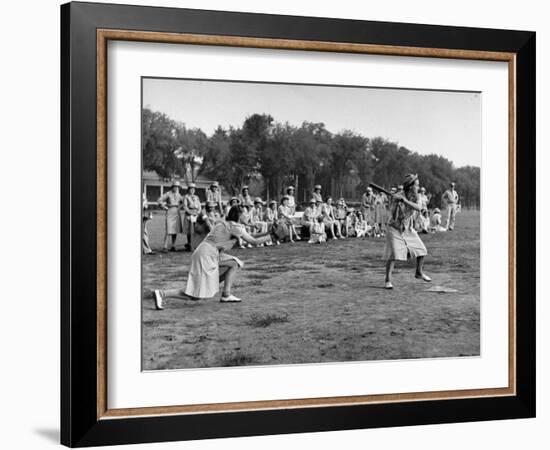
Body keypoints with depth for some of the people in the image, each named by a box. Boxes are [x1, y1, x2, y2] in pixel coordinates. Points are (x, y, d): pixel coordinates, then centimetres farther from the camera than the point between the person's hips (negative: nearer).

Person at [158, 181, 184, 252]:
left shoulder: (178, 195, 12)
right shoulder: (168, 194, -4)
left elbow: (182, 201, 28)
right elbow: (160, 200, -5)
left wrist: (179, 207, 13)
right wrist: (165, 207, -6)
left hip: (177, 213, 6)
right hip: (170, 212, -6)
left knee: (176, 230, 3)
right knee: (169, 231, -13)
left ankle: (172, 246, 12)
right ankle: (165, 247, -12)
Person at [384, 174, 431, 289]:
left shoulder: (414, 197, -5)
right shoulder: (397, 197, -20)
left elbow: (418, 208, -26)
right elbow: (394, 216, -25)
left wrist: (405, 200, -36)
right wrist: (397, 202, -39)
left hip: (408, 230, 6)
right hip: (395, 229, -6)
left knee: (421, 250, 7)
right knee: (394, 255, -17)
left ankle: (419, 272, 30)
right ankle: (388, 280, -8)